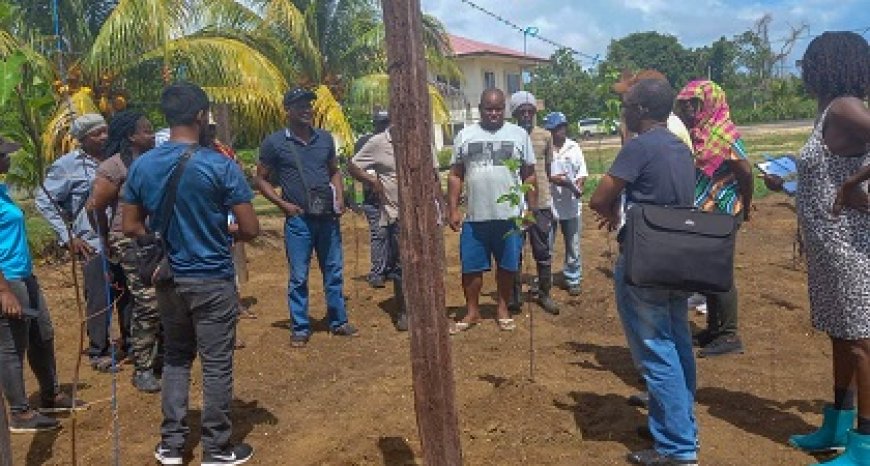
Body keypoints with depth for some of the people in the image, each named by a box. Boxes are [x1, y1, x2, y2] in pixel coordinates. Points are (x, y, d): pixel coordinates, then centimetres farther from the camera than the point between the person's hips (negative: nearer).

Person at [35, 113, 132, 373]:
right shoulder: (68, 165, -5)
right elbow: (44, 201, -4)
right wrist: (67, 238, -7)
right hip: (94, 244, -5)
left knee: (129, 295, 11)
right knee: (100, 300, 0)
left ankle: (131, 344, 26)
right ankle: (99, 353, 14)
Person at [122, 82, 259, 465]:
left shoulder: (141, 166, -2)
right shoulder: (221, 166, -16)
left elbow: (131, 227, 4)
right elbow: (250, 230, -14)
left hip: (168, 278, 5)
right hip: (213, 279, -5)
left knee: (175, 358, 19)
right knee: (217, 364, 6)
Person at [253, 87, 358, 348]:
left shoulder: (325, 138, 7)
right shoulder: (275, 142, -5)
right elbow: (260, 179, 1)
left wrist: (340, 198, 2)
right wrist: (283, 204, -8)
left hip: (328, 218, 4)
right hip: (298, 219, -4)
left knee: (334, 272, 12)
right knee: (298, 277, 3)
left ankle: (338, 322, 25)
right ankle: (300, 329, 15)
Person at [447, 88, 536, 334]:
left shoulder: (519, 134, 3)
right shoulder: (465, 135, 6)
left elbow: (529, 175, 5)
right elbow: (455, 175, 6)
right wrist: (453, 210, 0)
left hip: (510, 216, -1)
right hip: (474, 217, 1)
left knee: (507, 265, 9)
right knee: (470, 266, 6)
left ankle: (503, 310, 26)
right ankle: (472, 312, 21)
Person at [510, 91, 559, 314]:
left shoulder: (545, 136, 4)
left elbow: (548, 168, 13)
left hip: (541, 202, 2)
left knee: (543, 251, 8)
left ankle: (544, 293, 19)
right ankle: (513, 294, 19)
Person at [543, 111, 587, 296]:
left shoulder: (574, 148, 5)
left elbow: (582, 173, 4)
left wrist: (578, 187, -14)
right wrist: (552, 179, -19)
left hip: (571, 204, 2)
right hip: (548, 203, -2)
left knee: (573, 245, 9)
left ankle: (573, 279, 22)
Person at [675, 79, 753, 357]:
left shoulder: (723, 132, -15)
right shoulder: (695, 133, 8)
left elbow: (745, 171, -17)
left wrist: (745, 207, -7)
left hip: (721, 214, -8)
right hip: (701, 213, 8)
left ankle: (730, 336, 7)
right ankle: (713, 328, 27)